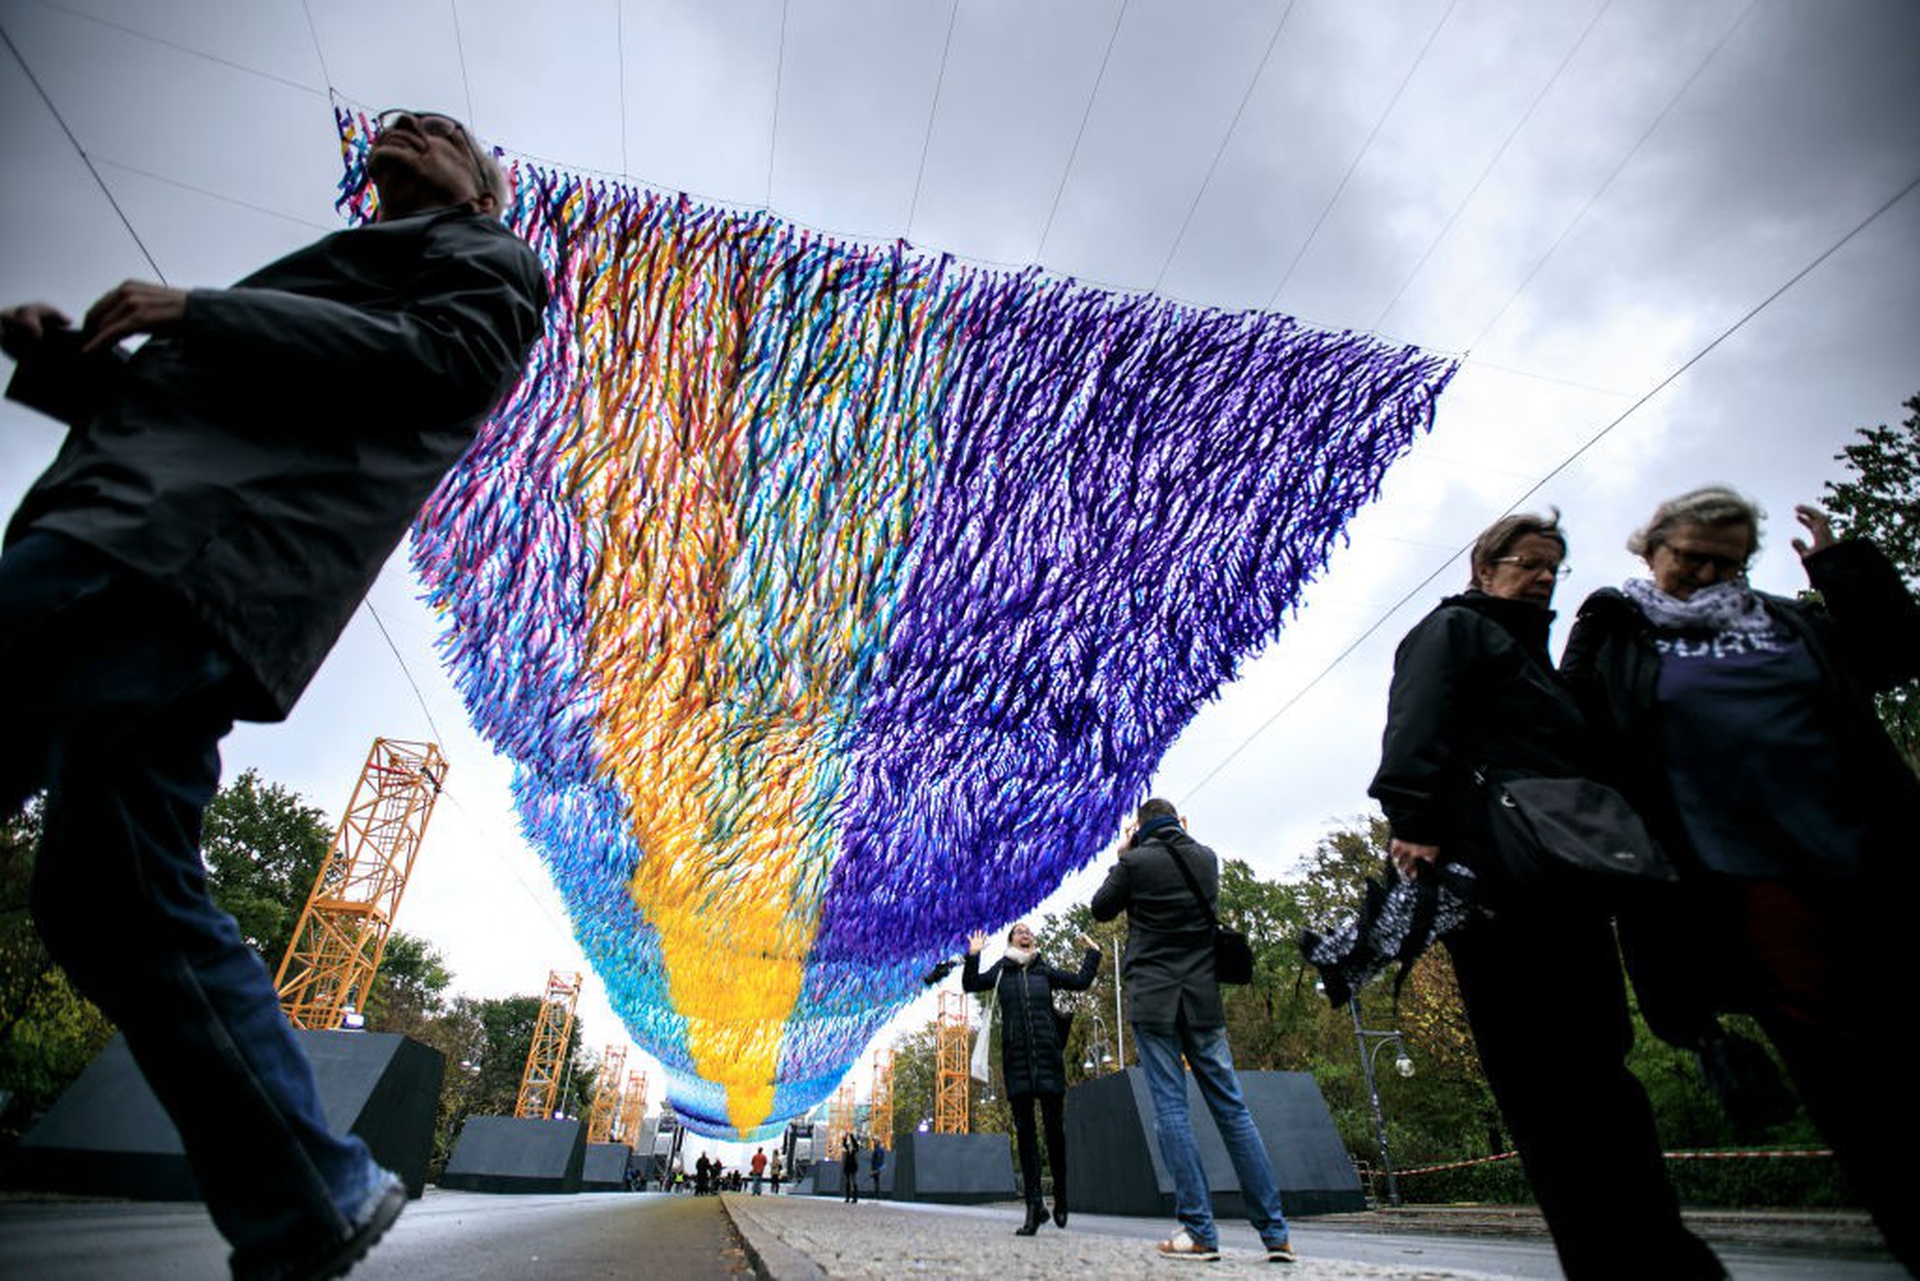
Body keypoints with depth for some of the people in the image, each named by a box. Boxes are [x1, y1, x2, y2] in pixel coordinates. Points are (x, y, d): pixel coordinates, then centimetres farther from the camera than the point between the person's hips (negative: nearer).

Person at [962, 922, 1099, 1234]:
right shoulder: (1001, 971, 10)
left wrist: (1092, 954, 13)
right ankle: (1034, 1206, 3)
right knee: (1024, 1130, 1)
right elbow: (971, 984, -2)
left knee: (1054, 1128, 2)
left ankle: (1060, 1198, 16)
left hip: (1047, 1056, 1)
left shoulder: (1044, 971, 12)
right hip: (1016, 1059, 0)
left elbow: (1080, 982, 12)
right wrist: (973, 956, -13)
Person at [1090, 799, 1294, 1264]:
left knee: (1170, 1106, 0)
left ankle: (1199, 1231, -1)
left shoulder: (1136, 862, -6)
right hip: (1203, 999, 4)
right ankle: (1275, 1232, 8)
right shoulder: (1206, 858, 6)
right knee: (1231, 1106, 7)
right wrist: (1181, 837, 22)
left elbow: (1101, 909, 7)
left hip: (1153, 999, -4)